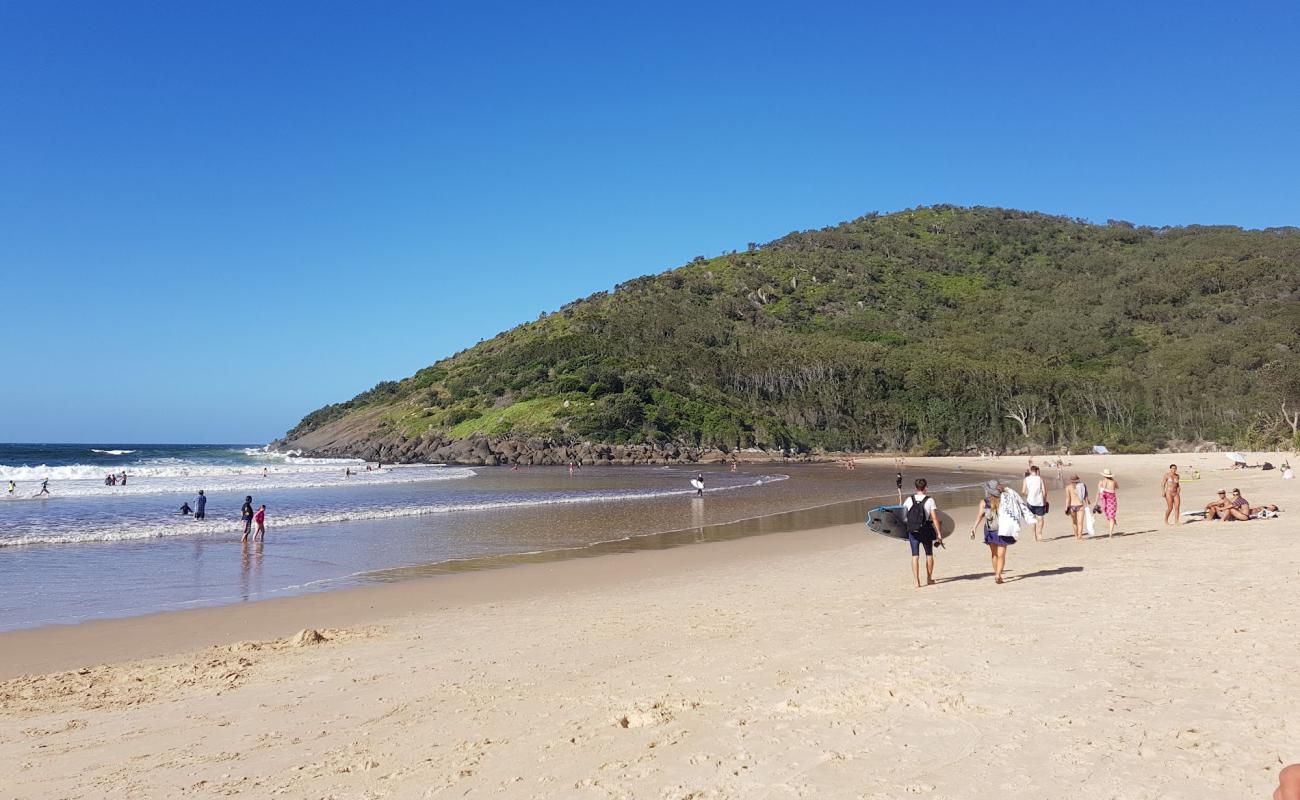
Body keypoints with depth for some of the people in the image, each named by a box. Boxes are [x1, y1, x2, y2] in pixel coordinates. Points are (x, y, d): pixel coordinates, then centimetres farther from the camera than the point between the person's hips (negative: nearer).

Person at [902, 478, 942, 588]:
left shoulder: (909, 500, -2)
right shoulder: (929, 500, -9)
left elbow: (901, 513, 5)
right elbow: (935, 518, -13)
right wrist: (939, 533, -8)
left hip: (912, 532, 1)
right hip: (926, 531, -1)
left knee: (915, 556, 3)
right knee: (929, 554, 17)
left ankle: (917, 581, -2)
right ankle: (929, 579, 25)